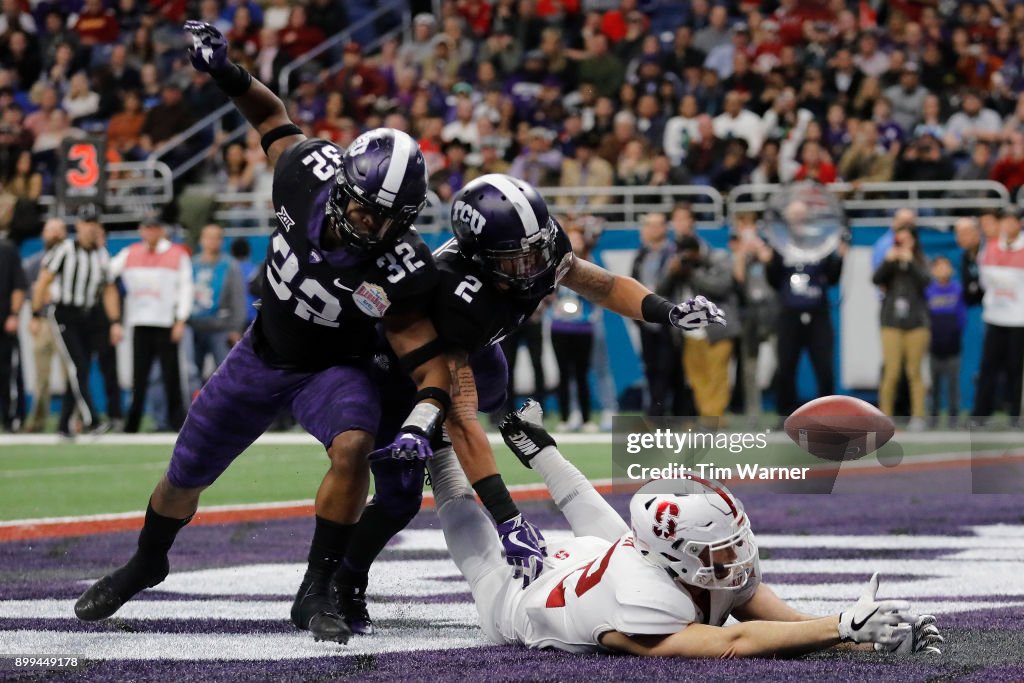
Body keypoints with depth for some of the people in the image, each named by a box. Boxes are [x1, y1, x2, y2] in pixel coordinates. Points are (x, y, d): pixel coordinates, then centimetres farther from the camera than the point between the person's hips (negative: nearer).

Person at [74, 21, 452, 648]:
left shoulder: (399, 272, -33)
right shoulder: (309, 172, -25)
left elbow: (433, 367, -29)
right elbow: (275, 118, -3)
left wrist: (420, 427, -47)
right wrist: (228, 73, -17)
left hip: (333, 369, -3)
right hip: (264, 354, 4)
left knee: (352, 446, -36)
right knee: (186, 477, 15)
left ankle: (316, 594, -21)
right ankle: (147, 563, 48)